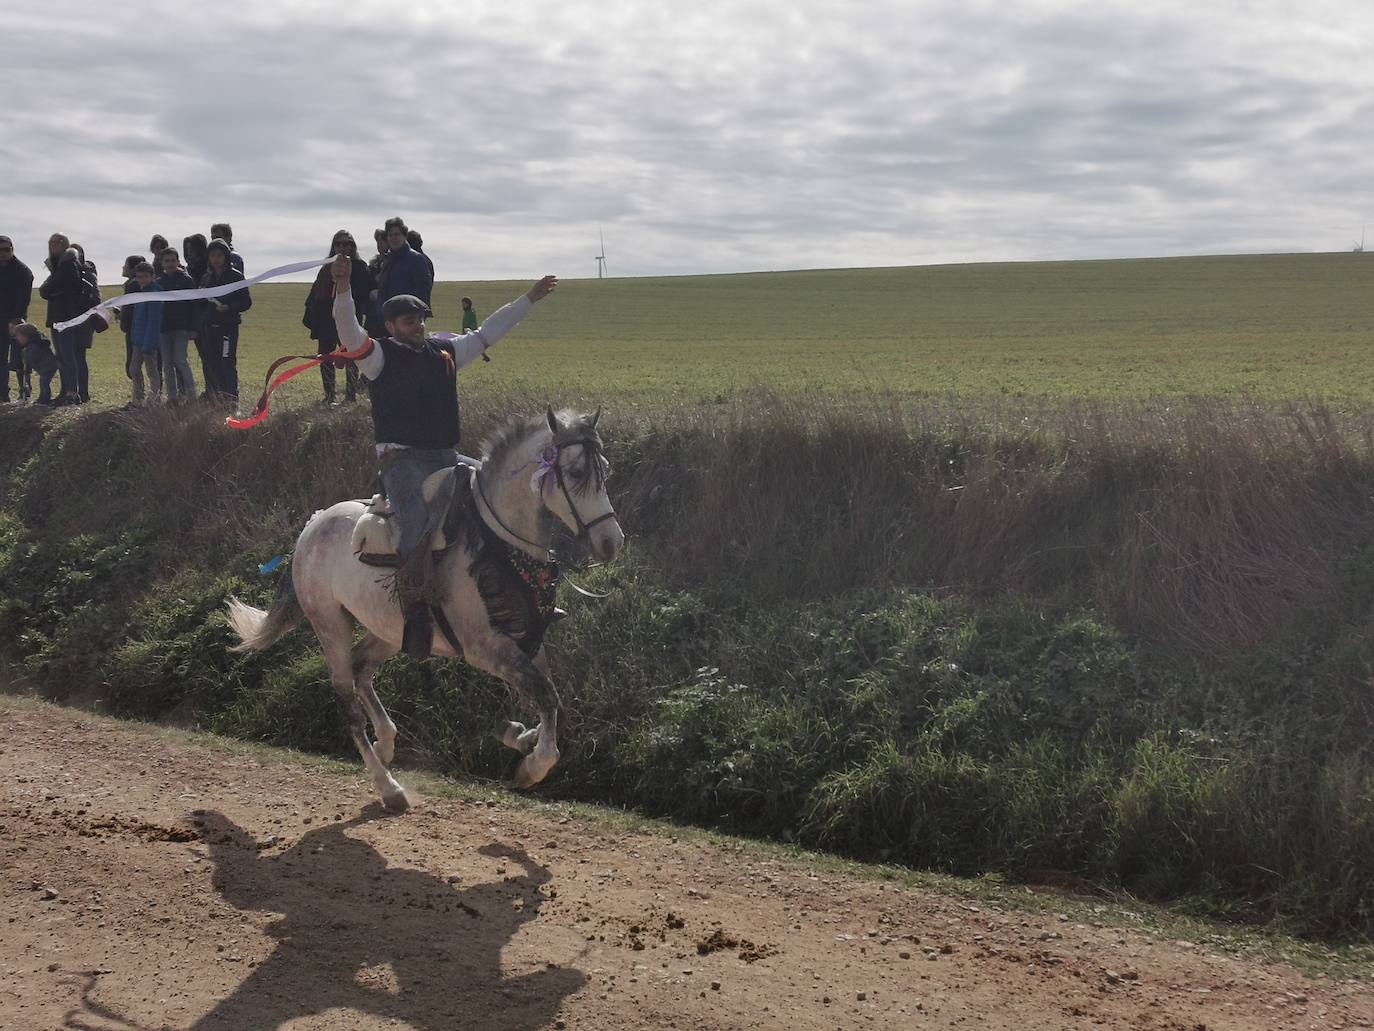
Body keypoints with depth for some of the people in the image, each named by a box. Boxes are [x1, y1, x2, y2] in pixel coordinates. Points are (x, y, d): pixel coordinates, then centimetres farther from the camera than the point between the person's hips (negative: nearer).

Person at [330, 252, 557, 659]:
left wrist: (529, 298, 26)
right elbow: (349, 331, -17)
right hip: (402, 459, -6)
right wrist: (343, 287, -33)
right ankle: (415, 613, -30)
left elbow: (488, 331, 25)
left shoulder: (446, 351, 17)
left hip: (446, 457, 7)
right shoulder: (380, 356, 1)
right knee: (418, 527, -30)